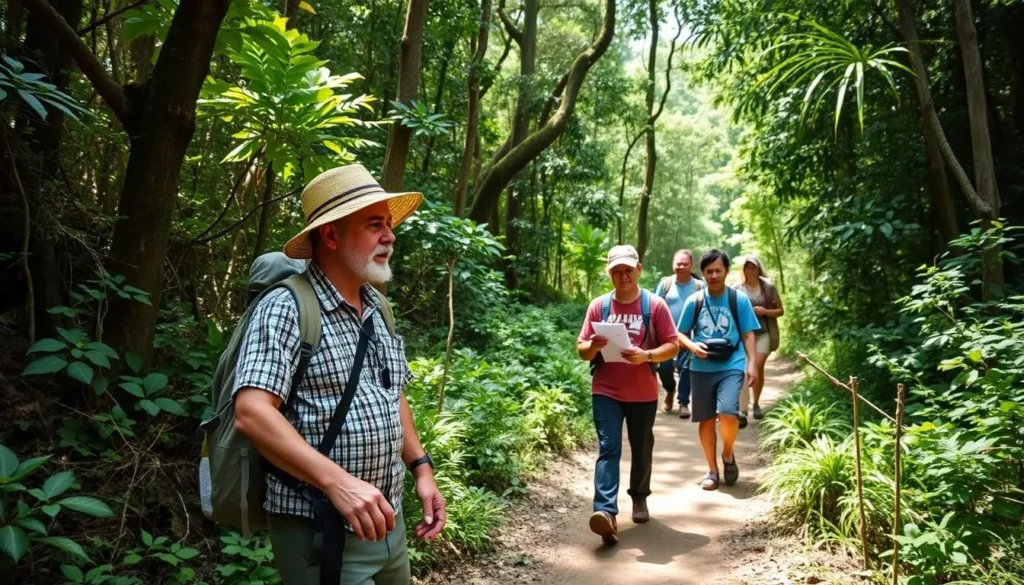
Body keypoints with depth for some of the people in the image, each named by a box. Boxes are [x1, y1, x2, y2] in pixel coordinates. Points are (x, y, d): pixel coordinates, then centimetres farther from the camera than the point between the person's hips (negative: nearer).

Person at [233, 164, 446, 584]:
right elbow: (251, 412, -24)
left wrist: (421, 468, 8)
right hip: (318, 529, -7)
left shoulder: (378, 312, 9)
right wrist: (337, 481, -30)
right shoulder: (287, 308, -15)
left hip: (386, 521, 8)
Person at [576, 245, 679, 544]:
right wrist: (593, 346, -20)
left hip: (643, 393, 0)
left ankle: (639, 498, 37)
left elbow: (672, 345, -2)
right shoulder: (598, 305, 2)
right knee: (608, 449, -9)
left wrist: (647, 356, -21)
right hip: (606, 392, 0)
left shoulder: (655, 305, -3)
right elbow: (581, 349, 4)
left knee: (642, 449, 15)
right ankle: (606, 511, -17)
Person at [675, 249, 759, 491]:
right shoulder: (694, 301, 3)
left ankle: (728, 454, 11)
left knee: (728, 413, -20)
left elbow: (748, 334, 4)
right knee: (706, 419, 7)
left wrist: (751, 363, -5)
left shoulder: (739, 299, 1)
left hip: (732, 366, -2)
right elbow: (681, 333, 9)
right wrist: (692, 346, -11)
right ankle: (712, 470, 23)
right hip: (701, 368, 2)